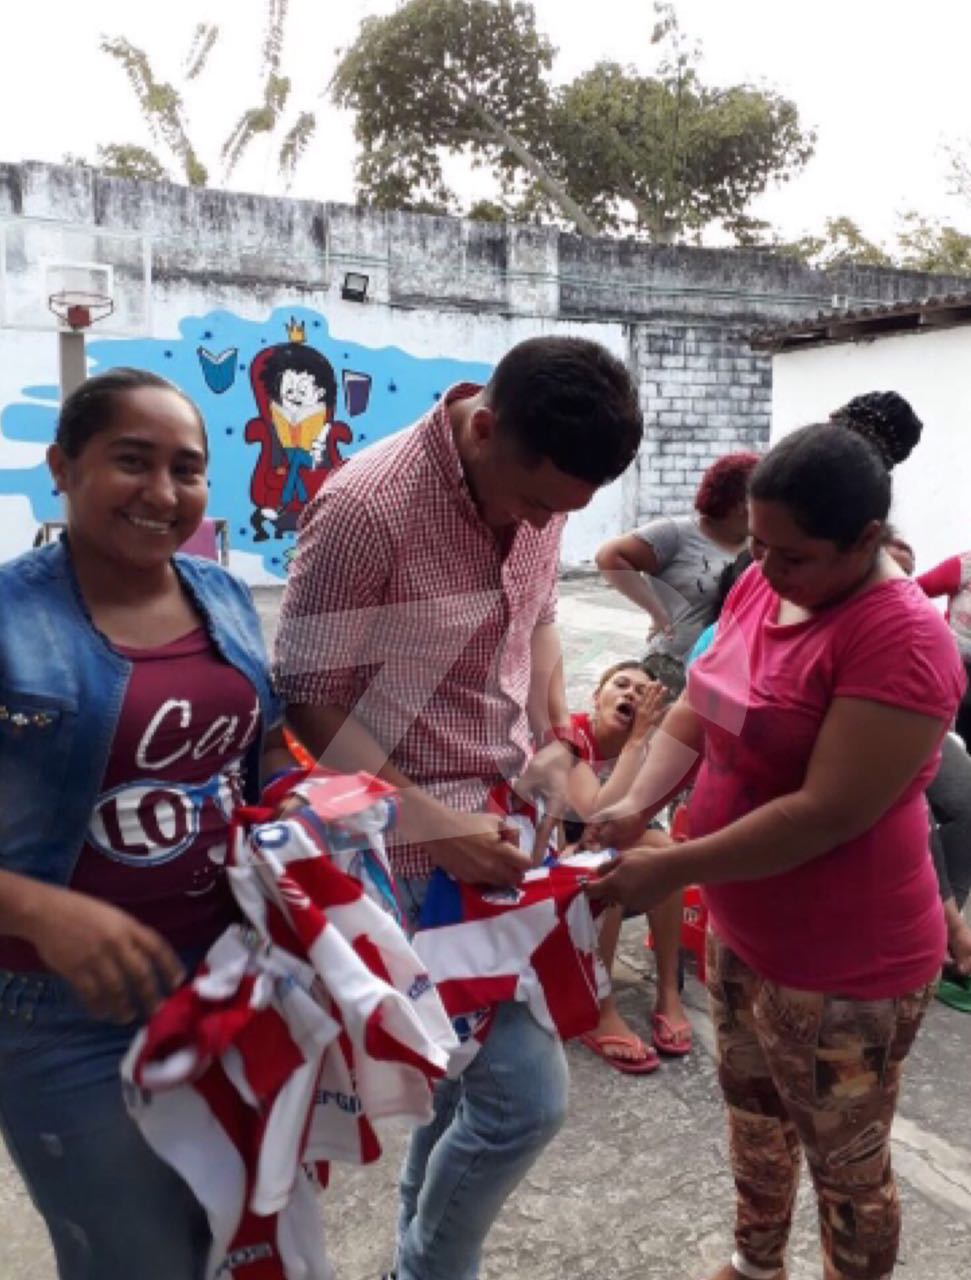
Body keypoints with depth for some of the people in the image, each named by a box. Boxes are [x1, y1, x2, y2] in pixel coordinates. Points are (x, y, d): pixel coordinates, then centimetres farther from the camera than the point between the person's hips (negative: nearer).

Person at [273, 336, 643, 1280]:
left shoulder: (537, 490, -2)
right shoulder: (366, 510, -24)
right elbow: (305, 699, -16)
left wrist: (554, 743, 0)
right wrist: (433, 823, -21)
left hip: (499, 818, 7)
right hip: (419, 847, -7)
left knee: (467, 1068, 20)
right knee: (525, 1093, -3)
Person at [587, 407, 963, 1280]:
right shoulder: (763, 584, -1)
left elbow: (827, 813, -28)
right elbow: (699, 711, 3)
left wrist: (672, 868, -24)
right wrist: (637, 805, -13)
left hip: (845, 965, -8)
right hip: (741, 929, 8)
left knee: (846, 1165, 15)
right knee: (752, 1112, 28)